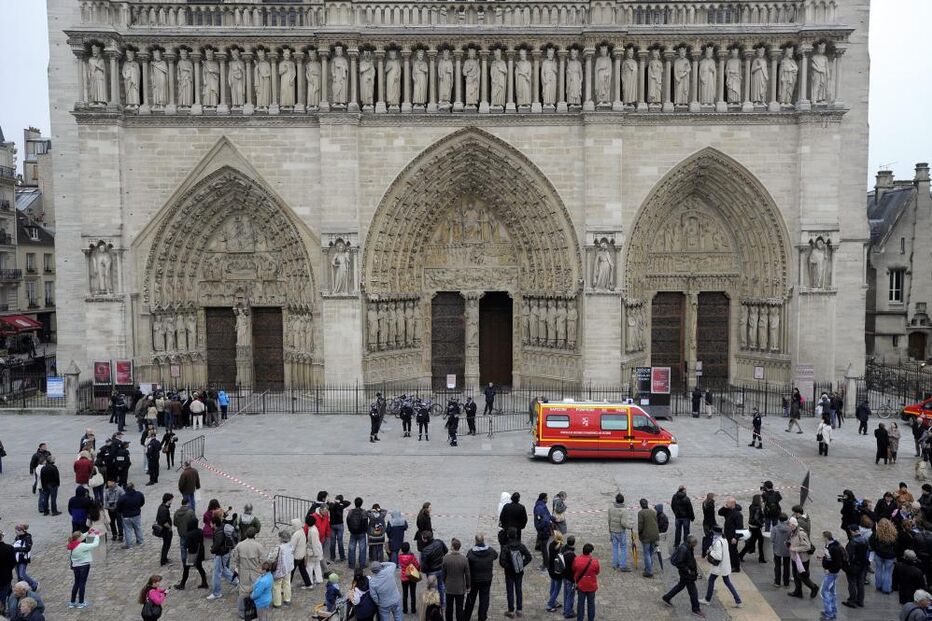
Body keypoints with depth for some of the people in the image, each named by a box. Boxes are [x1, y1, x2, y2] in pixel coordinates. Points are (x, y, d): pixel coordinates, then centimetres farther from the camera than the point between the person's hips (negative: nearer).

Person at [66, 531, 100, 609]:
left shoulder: (71, 545, -7)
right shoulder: (82, 546, -27)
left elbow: (81, 538, 9)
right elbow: (95, 544, -22)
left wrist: (88, 534, 2)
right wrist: (97, 536, -8)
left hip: (75, 566, 7)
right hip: (84, 566, -7)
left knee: (76, 583, 20)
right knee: (82, 583, 7)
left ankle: (72, 602, 27)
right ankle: (81, 603, 16)